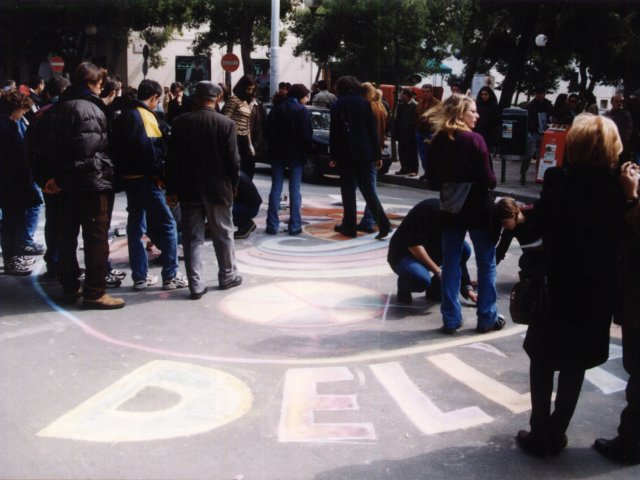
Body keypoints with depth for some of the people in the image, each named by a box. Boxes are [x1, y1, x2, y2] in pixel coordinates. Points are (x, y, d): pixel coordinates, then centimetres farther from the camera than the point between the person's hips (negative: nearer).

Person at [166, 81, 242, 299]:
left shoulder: (180, 122, -4)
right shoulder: (227, 124, -9)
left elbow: (172, 159, -2)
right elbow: (233, 160, -7)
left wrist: (172, 190, 4)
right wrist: (233, 186, 7)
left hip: (188, 189, 1)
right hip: (218, 189, -1)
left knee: (193, 237, 6)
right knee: (223, 235, 14)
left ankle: (196, 284, 5)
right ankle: (227, 276, 26)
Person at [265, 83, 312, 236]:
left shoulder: (276, 109, 4)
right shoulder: (303, 111, -9)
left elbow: (268, 130, 3)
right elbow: (306, 135, -10)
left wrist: (273, 147, 11)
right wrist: (305, 150, 4)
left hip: (278, 152, 3)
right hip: (296, 153, -3)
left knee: (276, 188, 6)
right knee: (294, 190, 1)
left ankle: (272, 225, 3)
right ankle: (294, 226, 1)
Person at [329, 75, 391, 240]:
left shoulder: (337, 105, 0)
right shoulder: (364, 103, 6)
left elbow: (334, 132, -3)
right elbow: (373, 130, 4)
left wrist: (333, 155, 1)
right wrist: (376, 155, 6)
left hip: (346, 154, -2)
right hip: (365, 153, 2)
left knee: (348, 191, 6)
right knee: (369, 190, 3)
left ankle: (349, 226, 7)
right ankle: (383, 224, -10)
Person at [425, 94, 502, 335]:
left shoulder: (436, 142, 0)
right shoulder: (474, 140, -15)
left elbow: (432, 180, 5)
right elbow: (488, 179, -15)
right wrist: (492, 181, 5)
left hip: (450, 209, 5)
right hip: (478, 209, -4)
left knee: (450, 265, 10)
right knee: (486, 264, 9)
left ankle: (451, 320, 13)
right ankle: (487, 318, 14)